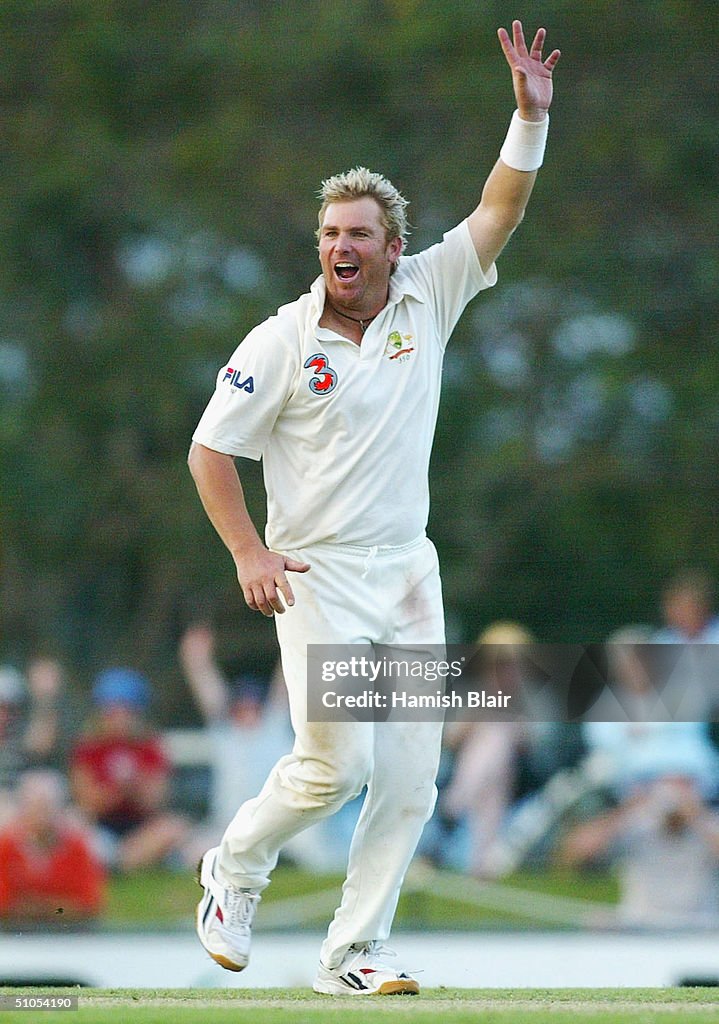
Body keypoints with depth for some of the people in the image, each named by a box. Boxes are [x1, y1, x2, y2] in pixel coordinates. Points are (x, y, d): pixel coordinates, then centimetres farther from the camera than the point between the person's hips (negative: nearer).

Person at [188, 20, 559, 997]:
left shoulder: (426, 298, 3)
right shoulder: (281, 340, -7)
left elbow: (500, 212, -1)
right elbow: (210, 450, -3)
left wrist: (531, 116, -15)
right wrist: (249, 552, -12)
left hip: (408, 574, 4)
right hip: (318, 577, -4)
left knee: (409, 779, 0)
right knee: (336, 761, -13)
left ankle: (354, 953, 9)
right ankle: (234, 870, 14)